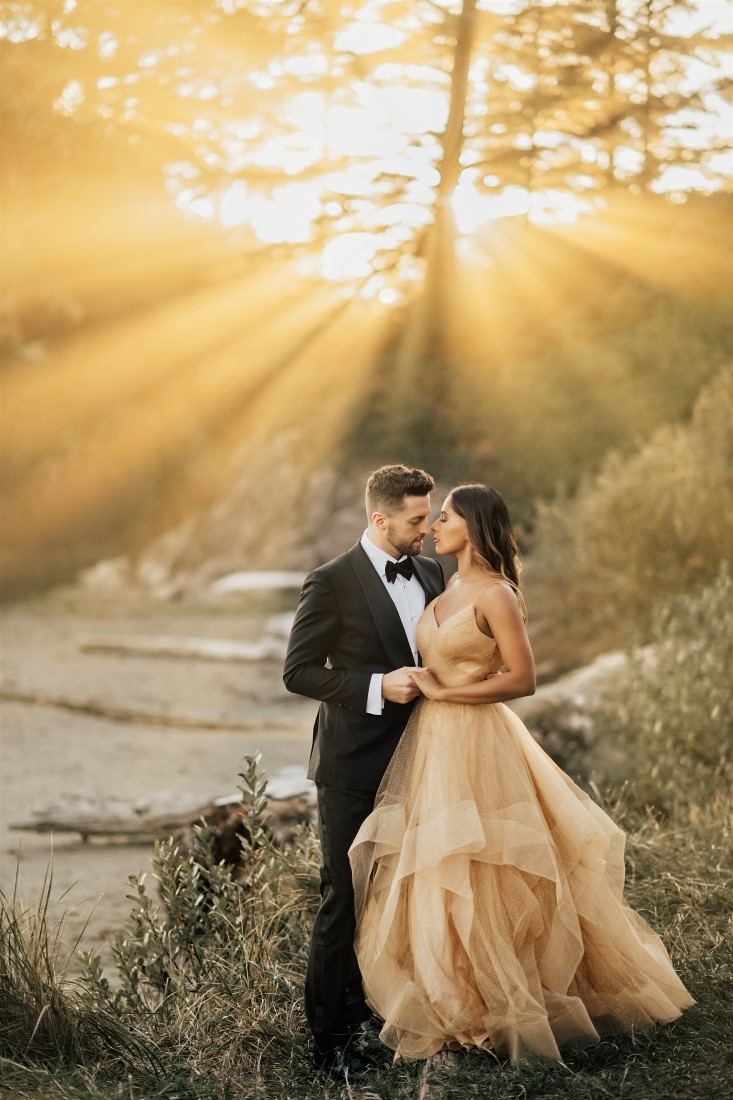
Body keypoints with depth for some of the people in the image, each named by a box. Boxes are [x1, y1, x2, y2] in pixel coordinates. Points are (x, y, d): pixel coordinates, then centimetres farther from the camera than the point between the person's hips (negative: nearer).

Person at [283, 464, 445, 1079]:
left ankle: (370, 1006, 28)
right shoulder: (333, 583, -11)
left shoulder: (431, 574, 7)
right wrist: (377, 687, -21)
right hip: (354, 768, -6)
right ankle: (329, 1036, 8)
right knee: (345, 900, -1)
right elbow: (298, 672, -12)